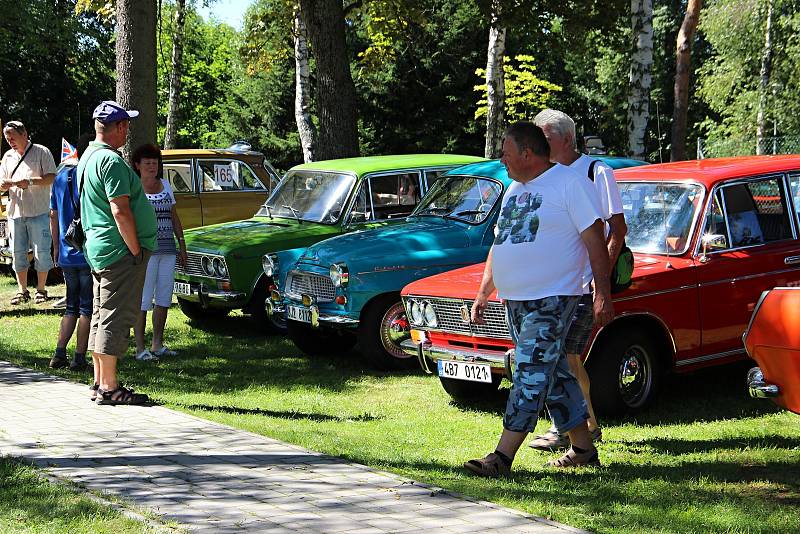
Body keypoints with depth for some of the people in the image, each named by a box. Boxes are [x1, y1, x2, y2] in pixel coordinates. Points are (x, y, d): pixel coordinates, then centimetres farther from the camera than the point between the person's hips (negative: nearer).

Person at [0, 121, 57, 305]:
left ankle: (41, 290, 8)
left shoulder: (41, 152, 0)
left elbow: (52, 177, -7)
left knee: (41, 252, -2)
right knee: (18, 253, 6)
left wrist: (30, 181, -21)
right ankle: (22, 290, 14)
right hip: (15, 212, 5)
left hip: (38, 212, -5)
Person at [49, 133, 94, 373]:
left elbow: (53, 216, 16)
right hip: (88, 254, -6)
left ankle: (59, 354, 10)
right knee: (87, 308, 2)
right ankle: (79, 358, 3)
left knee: (71, 307, 17)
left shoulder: (60, 178, 10)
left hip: (66, 255, 6)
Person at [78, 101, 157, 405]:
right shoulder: (111, 160, -17)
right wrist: (136, 250, -17)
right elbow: (120, 211, -23)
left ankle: (101, 383, 21)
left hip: (98, 249, 10)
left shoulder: (88, 157, 16)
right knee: (116, 319, -7)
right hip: (119, 252, -10)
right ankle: (109, 388, -5)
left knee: (102, 317, 14)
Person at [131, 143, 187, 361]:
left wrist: (182, 244, 15)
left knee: (164, 298, 9)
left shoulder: (165, 185, 14)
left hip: (167, 249, 6)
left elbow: (174, 217, 19)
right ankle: (140, 349, -2)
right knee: (143, 300, -6)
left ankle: (157, 345, 18)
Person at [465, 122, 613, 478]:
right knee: (555, 376, 13)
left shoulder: (570, 184, -7)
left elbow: (595, 241, -11)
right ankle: (583, 450, 21)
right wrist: (483, 293, 19)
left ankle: (502, 458, -12)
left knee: (531, 376, -10)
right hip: (515, 300, 8)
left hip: (552, 299, -8)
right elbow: (498, 245, 23)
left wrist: (603, 295, -16)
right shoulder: (514, 190, 17)